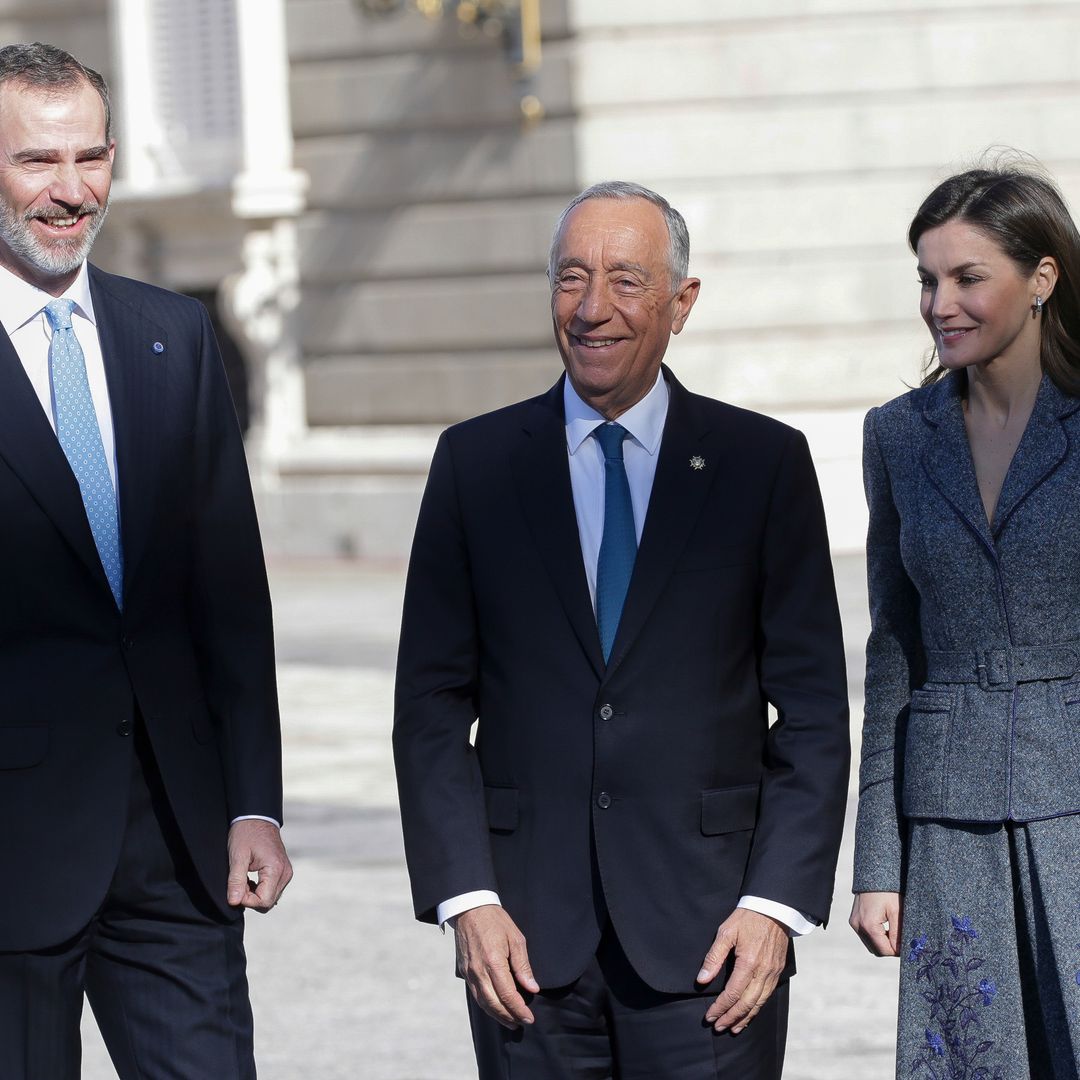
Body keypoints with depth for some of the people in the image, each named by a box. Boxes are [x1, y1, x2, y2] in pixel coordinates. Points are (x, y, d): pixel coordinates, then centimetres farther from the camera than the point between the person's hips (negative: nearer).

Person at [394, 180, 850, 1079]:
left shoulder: (765, 463, 3)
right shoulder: (476, 463, 7)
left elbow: (813, 709, 3)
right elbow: (433, 704, 6)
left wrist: (777, 903, -7)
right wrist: (467, 900, -4)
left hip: (708, 934, -1)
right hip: (528, 933, 1)